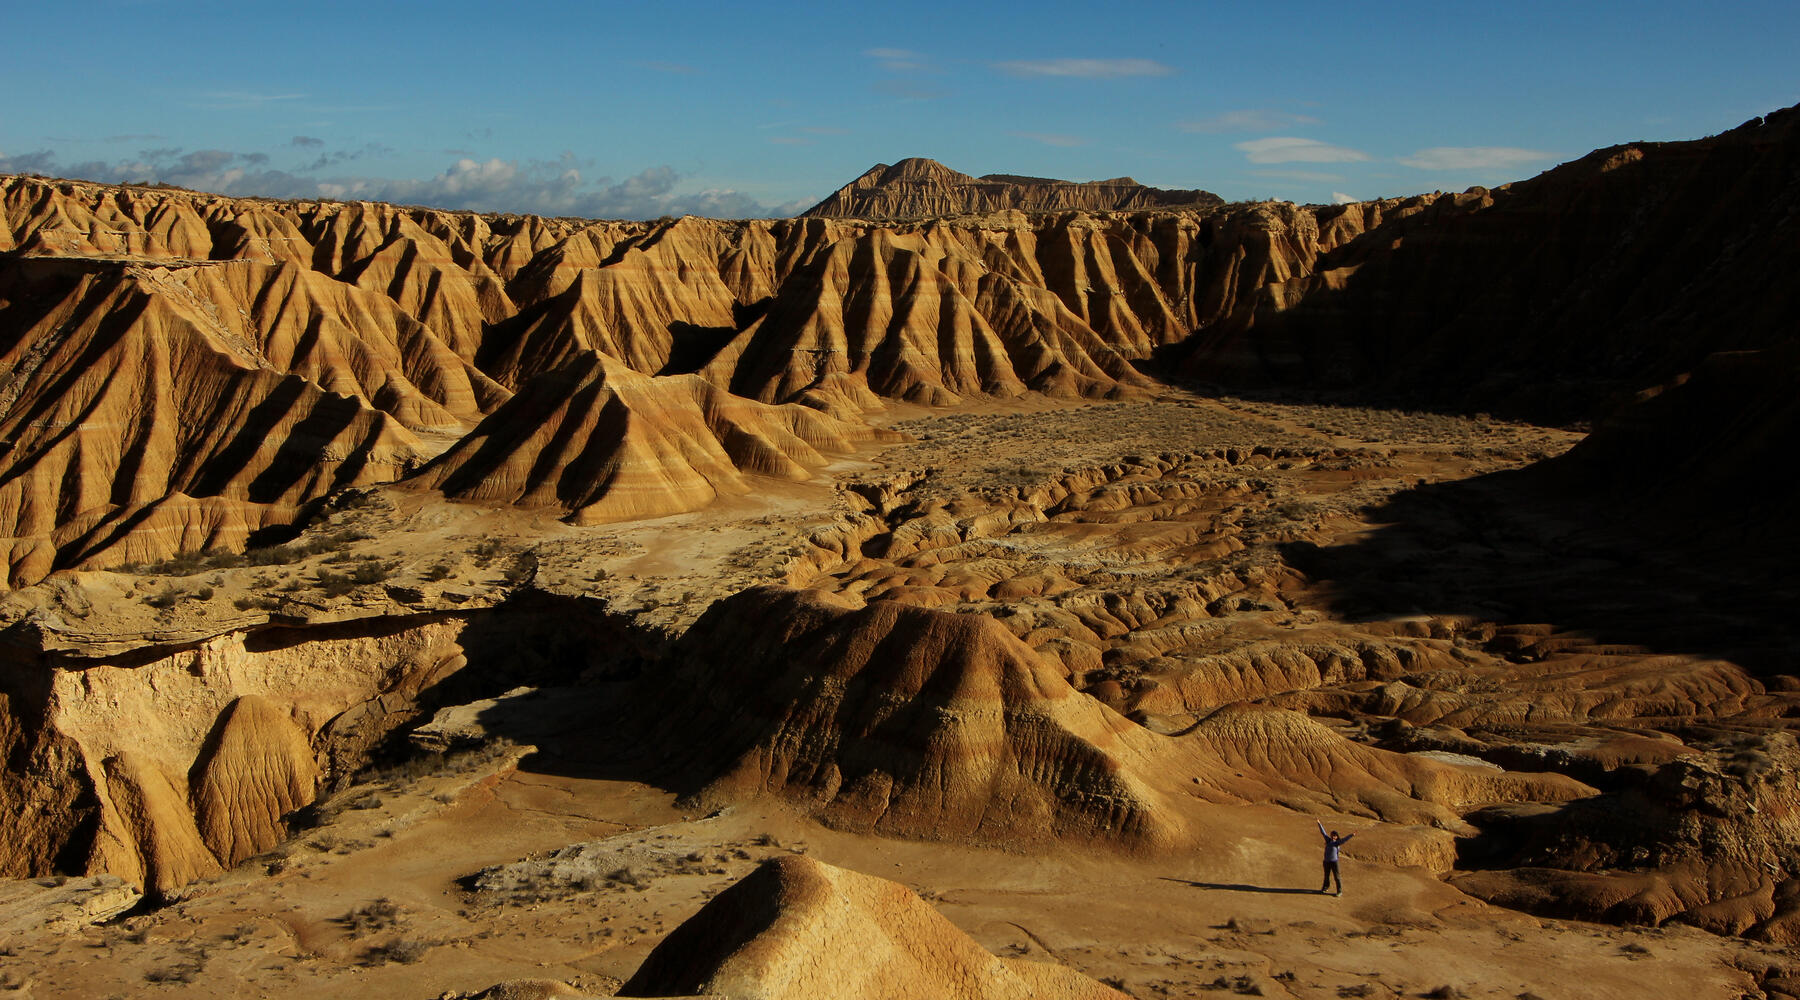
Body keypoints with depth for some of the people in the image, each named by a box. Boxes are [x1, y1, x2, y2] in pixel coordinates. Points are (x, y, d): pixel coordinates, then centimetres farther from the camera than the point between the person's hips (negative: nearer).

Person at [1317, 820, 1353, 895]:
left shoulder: (1337, 843, -10)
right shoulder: (1328, 840, 4)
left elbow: (1345, 839, -23)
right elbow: (1323, 832, 10)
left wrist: (1351, 835, -37)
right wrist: (1319, 823, 13)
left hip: (1334, 862, -5)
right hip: (1326, 861, 5)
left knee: (1337, 877, 0)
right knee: (1326, 875, 21)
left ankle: (1339, 891, 8)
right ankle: (1326, 887, 41)